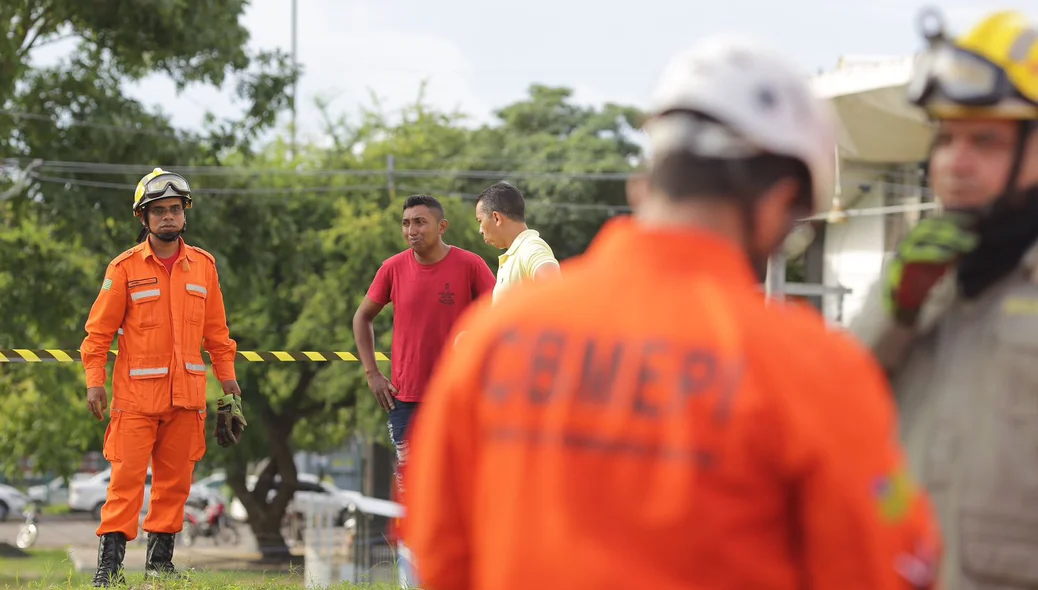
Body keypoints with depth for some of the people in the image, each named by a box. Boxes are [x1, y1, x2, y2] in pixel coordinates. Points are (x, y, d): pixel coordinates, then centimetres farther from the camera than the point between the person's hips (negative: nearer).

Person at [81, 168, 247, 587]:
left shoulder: (203, 265, 10)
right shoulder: (124, 268, -1)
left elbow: (215, 329, 16)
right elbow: (99, 329, 0)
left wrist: (227, 378, 12)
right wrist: (95, 382, -8)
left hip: (187, 392, 4)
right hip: (136, 392, -4)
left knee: (176, 478, 6)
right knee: (127, 476, -8)